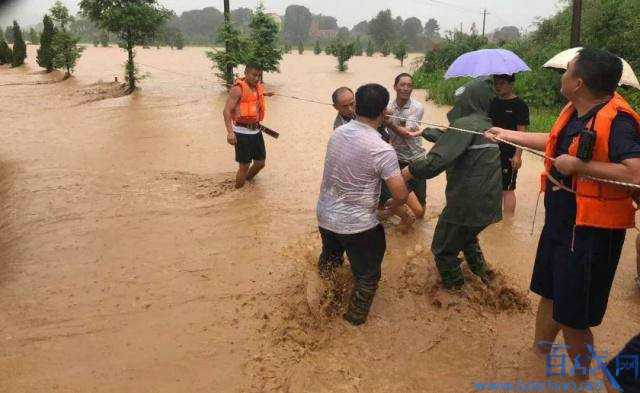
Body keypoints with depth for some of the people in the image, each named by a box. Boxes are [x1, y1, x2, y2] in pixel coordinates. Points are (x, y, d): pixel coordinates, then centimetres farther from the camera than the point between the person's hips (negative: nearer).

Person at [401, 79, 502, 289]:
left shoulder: (466, 124, -18)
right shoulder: (486, 125, 11)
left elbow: (438, 160, -29)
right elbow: (448, 138, 25)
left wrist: (409, 171, -19)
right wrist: (423, 131, 35)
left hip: (467, 203, -9)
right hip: (488, 203, 9)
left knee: (443, 249, 13)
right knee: (467, 237, 36)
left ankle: (454, 287, 26)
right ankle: (482, 272, 43)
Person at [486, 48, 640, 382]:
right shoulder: (574, 112, 3)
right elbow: (554, 142, 22)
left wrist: (578, 165, -29)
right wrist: (507, 135, 28)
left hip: (590, 230, -9)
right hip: (559, 220, 9)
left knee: (572, 318, 4)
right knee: (549, 295, 24)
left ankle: (581, 379, 29)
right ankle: (538, 355, 44)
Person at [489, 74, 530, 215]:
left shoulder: (519, 105, -7)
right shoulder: (493, 103, 11)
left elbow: (521, 132, -11)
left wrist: (518, 155, -18)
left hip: (509, 154, -6)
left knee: (507, 190, -2)